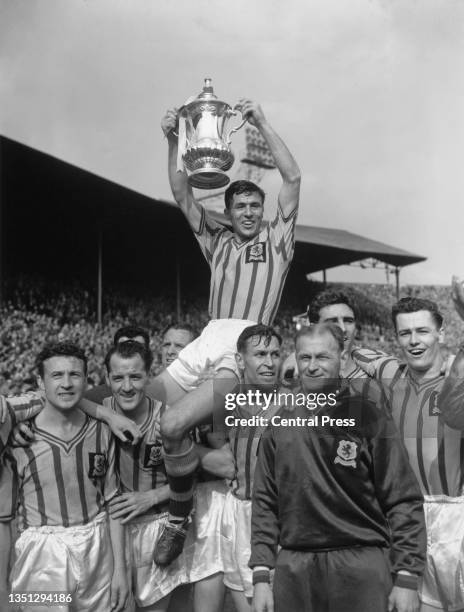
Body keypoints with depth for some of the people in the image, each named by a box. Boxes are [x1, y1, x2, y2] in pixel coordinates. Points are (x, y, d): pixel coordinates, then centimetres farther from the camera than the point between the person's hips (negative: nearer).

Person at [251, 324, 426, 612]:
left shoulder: (369, 417, -3)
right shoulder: (279, 424, 6)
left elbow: (404, 501, -5)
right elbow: (265, 503, 8)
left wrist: (407, 578, -10)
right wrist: (261, 576, 3)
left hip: (359, 566, -3)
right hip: (292, 569, 3)